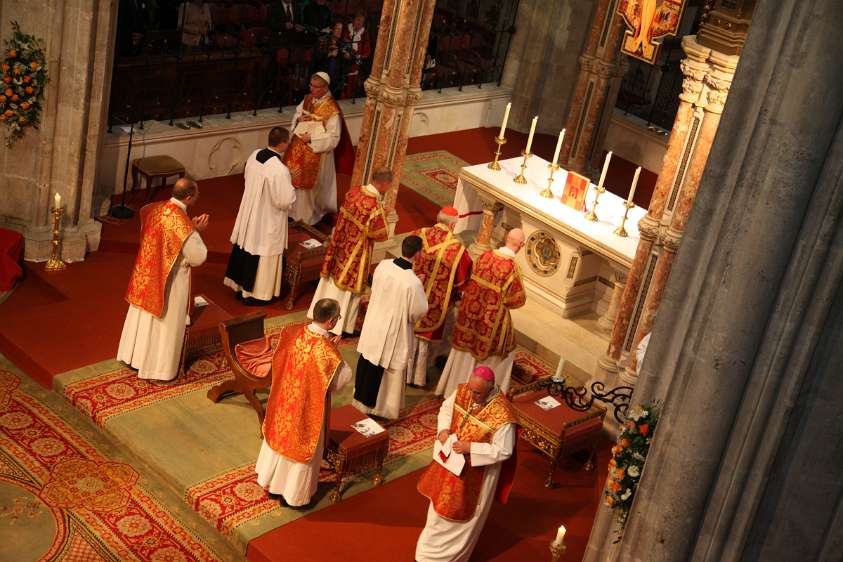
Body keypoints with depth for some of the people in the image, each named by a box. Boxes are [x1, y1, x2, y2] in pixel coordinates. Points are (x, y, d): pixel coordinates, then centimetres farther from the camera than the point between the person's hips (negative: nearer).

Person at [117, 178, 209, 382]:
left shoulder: (156, 209, -6)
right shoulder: (183, 224, -28)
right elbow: (197, 257, -20)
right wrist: (198, 232, -8)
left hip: (146, 276, 7)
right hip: (170, 282, -7)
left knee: (144, 317, 24)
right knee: (164, 324, 9)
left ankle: (135, 354, 40)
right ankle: (159, 367, 22)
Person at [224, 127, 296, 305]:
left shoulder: (254, 155, -6)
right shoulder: (279, 169, -30)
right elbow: (284, 201, -25)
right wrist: (291, 190, -6)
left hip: (249, 212, 8)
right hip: (267, 219, -8)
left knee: (247, 246, 21)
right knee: (262, 254, 8)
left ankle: (240, 285, 35)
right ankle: (257, 293, 20)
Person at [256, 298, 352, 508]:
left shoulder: (295, 332, -14)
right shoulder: (327, 351, -32)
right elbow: (338, 381, -18)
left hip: (285, 399, 6)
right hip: (307, 408, -6)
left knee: (281, 436, 26)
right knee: (301, 446, 15)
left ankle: (271, 481, 46)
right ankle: (293, 495, 33)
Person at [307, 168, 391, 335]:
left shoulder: (354, 191, -9)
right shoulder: (375, 206, -30)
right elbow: (381, 235, -20)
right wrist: (384, 216, -3)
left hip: (340, 244, 7)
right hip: (357, 252, -7)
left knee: (333, 279, 24)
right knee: (350, 287, 11)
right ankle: (343, 326, 26)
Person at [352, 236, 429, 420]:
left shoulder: (383, 265, -14)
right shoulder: (413, 282, -31)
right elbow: (419, 311, -18)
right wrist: (421, 292, -3)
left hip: (373, 321, 6)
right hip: (393, 329, -6)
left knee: (366, 360, 24)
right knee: (387, 367, 15)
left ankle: (360, 396, 45)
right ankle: (372, 405, 31)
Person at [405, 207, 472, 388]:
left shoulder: (418, 235, -13)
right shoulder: (457, 249, -22)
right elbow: (462, 280, -10)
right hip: (435, 302, -3)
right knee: (423, 338, 16)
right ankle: (417, 376, 31)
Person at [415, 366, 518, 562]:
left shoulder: (502, 415, -34)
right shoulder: (462, 391, -16)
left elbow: (503, 451, -25)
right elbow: (446, 408, 2)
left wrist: (470, 448, -30)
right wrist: (444, 429, -17)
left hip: (478, 470, -6)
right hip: (452, 458, 6)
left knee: (464, 510, 16)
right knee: (443, 499, 28)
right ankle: (434, 542, 55)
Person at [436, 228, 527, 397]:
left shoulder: (486, 255, -9)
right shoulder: (512, 267, -25)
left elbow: (470, 281, 4)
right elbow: (518, 299, -16)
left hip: (471, 310, 5)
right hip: (492, 319, -5)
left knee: (465, 349, 24)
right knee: (506, 350, 20)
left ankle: (453, 386, 39)